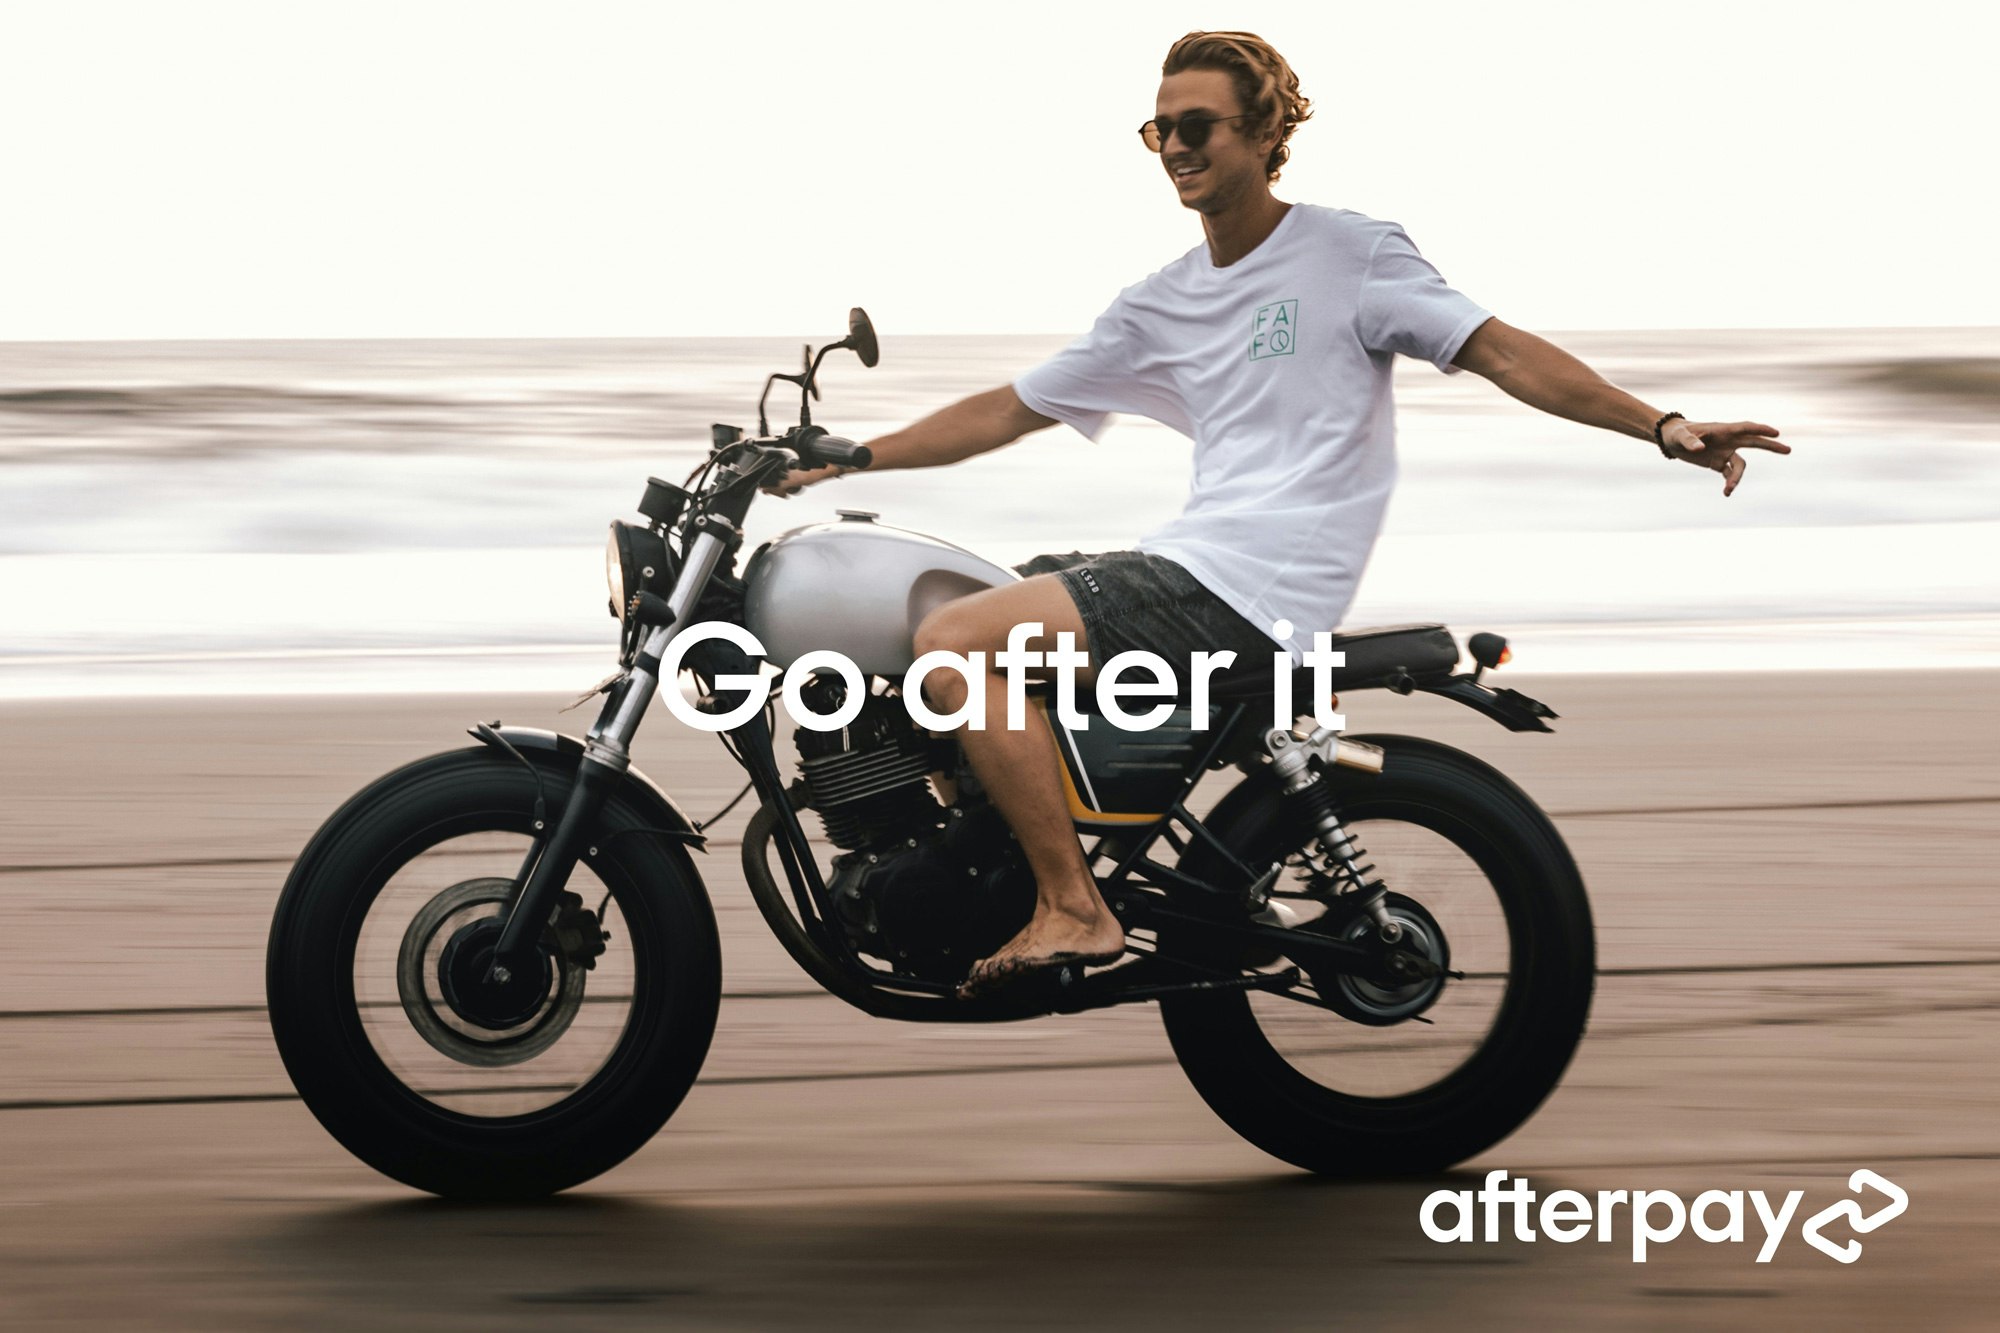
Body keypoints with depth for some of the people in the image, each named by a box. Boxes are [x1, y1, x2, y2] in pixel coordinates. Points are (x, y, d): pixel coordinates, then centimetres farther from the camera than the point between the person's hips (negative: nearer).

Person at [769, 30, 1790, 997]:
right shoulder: (1161, 306, 19)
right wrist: (842, 460, 20)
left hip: (1261, 587, -8)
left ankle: (1073, 909, -17)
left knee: (955, 645, -19)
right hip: (1184, 560, 8)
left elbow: (1501, 350, -7)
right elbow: (1011, 411, 24)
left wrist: (1662, 426, -19)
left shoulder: (1350, 253, -1)